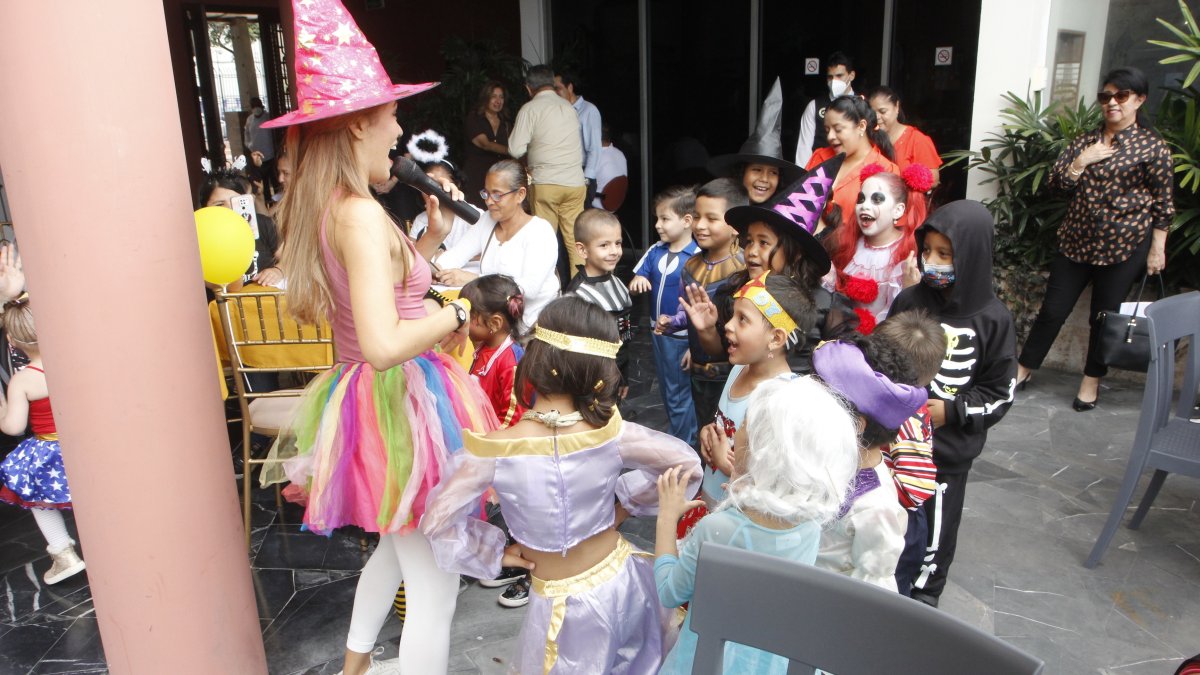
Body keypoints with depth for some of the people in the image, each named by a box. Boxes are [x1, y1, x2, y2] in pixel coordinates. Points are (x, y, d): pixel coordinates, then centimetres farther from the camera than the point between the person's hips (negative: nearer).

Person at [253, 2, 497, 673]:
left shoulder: (319, 207, 6)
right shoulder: (361, 214, -23)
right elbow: (384, 345, -32)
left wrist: (434, 233, 8)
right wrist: (457, 313, -17)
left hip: (365, 396, 10)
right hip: (401, 403, -10)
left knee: (399, 543, 31)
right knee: (434, 586, 2)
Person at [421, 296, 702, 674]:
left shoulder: (494, 451, -24)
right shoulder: (612, 433, -19)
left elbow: (436, 522, -15)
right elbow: (687, 464, -7)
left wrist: (494, 552, -2)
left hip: (562, 603, -2)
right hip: (622, 580, 2)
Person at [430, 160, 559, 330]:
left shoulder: (540, 230, -10)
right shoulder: (486, 221, 10)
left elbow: (529, 287, -24)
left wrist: (473, 279, -31)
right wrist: (436, 268, -20)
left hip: (533, 324, -6)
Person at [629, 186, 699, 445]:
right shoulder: (656, 251, 0)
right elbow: (636, 282, 8)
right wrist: (637, 281, -17)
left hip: (682, 336, -7)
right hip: (658, 333, 7)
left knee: (678, 394, 6)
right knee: (666, 391, 21)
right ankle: (675, 437, 40)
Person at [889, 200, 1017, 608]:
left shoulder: (992, 318, -13)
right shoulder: (909, 301, -8)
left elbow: (1000, 393, -7)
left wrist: (951, 411, -18)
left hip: (949, 448, -2)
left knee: (936, 523, 15)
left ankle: (925, 590, 39)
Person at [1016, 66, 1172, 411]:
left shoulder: (1152, 146, -5)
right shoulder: (1087, 139, 8)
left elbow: (1163, 203, -3)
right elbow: (1057, 182, 4)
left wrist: (1157, 248, -6)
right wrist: (1082, 160, -12)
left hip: (1124, 245, -3)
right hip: (1077, 240, 3)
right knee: (1053, 308, 7)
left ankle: (1092, 380, 22)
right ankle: (1024, 369, 19)